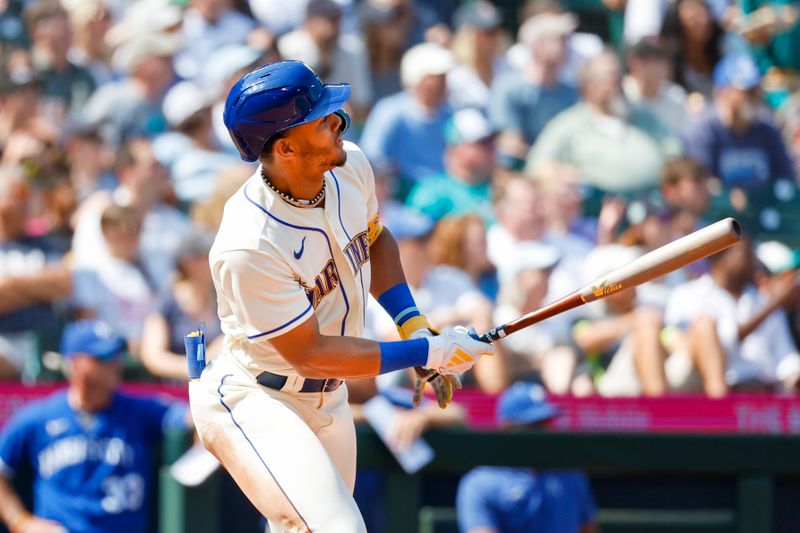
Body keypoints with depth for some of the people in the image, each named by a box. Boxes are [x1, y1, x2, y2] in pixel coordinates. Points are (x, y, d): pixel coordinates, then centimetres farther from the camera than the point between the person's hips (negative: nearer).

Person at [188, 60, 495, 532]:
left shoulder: (350, 167, -9)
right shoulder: (249, 248, -32)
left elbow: (374, 240, 14)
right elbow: (308, 353, -24)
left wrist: (414, 325, 1)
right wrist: (423, 353, -23)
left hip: (328, 400, 8)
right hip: (253, 402, -8)